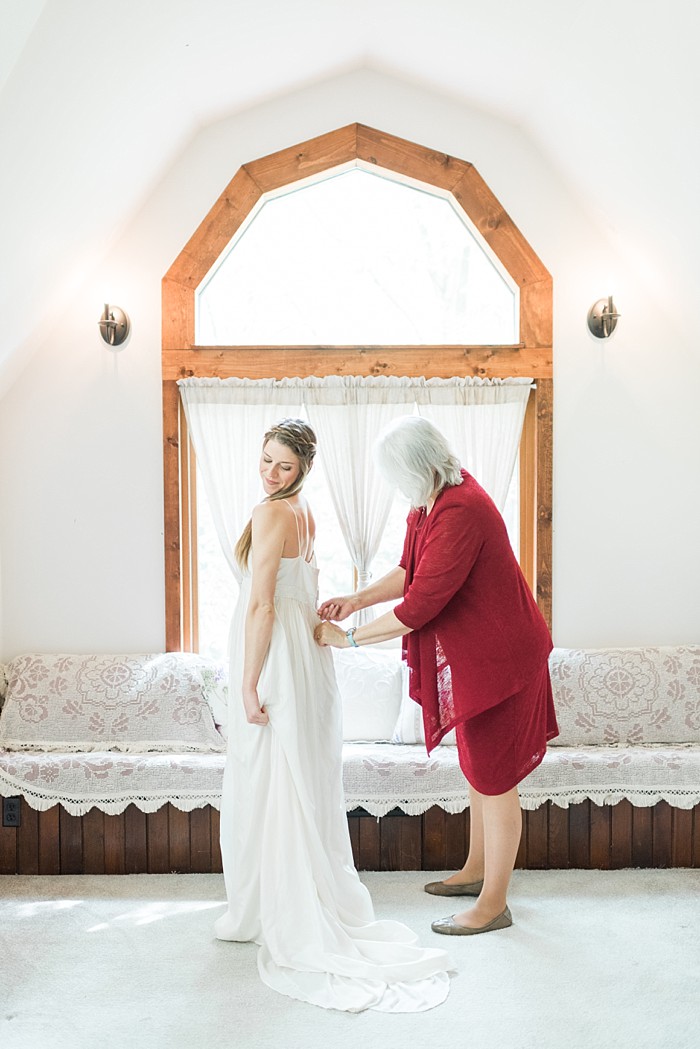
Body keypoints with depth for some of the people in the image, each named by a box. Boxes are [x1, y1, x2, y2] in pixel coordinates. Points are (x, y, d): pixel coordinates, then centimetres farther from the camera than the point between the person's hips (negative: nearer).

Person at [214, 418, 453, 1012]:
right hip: (305, 654, 9)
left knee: (269, 787, 2)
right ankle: (313, 904, 28)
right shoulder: (304, 513, 13)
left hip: (273, 658, -9)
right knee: (304, 784, 16)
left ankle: (281, 914, 15)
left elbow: (261, 605, -20)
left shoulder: (269, 514, -16)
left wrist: (248, 683, -17)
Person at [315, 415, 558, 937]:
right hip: (469, 653, 10)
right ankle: (477, 870, 40)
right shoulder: (431, 503, 2)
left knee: (493, 775, 3)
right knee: (478, 766, 22)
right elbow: (410, 572, 14)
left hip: (496, 655, -10)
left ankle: (494, 903, 19)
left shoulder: (459, 514, -29)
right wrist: (357, 599, 1)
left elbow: (417, 608, -28)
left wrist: (347, 637, -18)